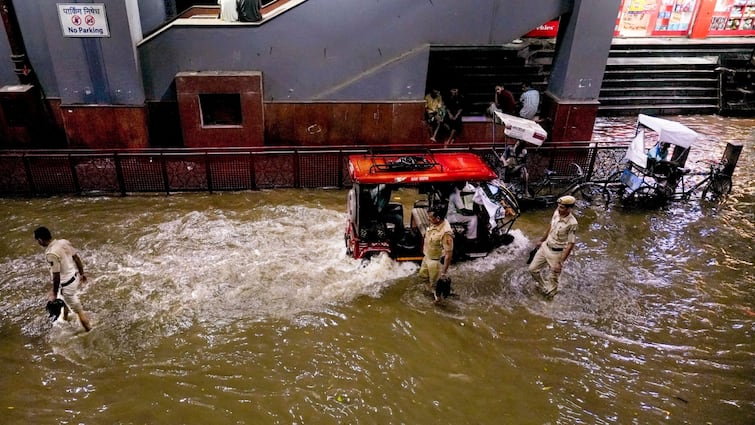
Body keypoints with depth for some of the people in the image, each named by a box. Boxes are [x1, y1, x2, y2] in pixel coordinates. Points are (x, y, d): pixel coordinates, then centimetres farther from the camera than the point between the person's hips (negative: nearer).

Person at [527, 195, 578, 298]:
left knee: (553, 277, 10)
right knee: (533, 269, 15)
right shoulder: (557, 213, -8)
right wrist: (541, 240, 22)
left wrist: (560, 262, -22)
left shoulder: (572, 223, -27)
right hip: (545, 246, 7)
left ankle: (550, 294, 37)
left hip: (557, 252, -7)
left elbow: (570, 245, -22)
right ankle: (542, 286, 42)